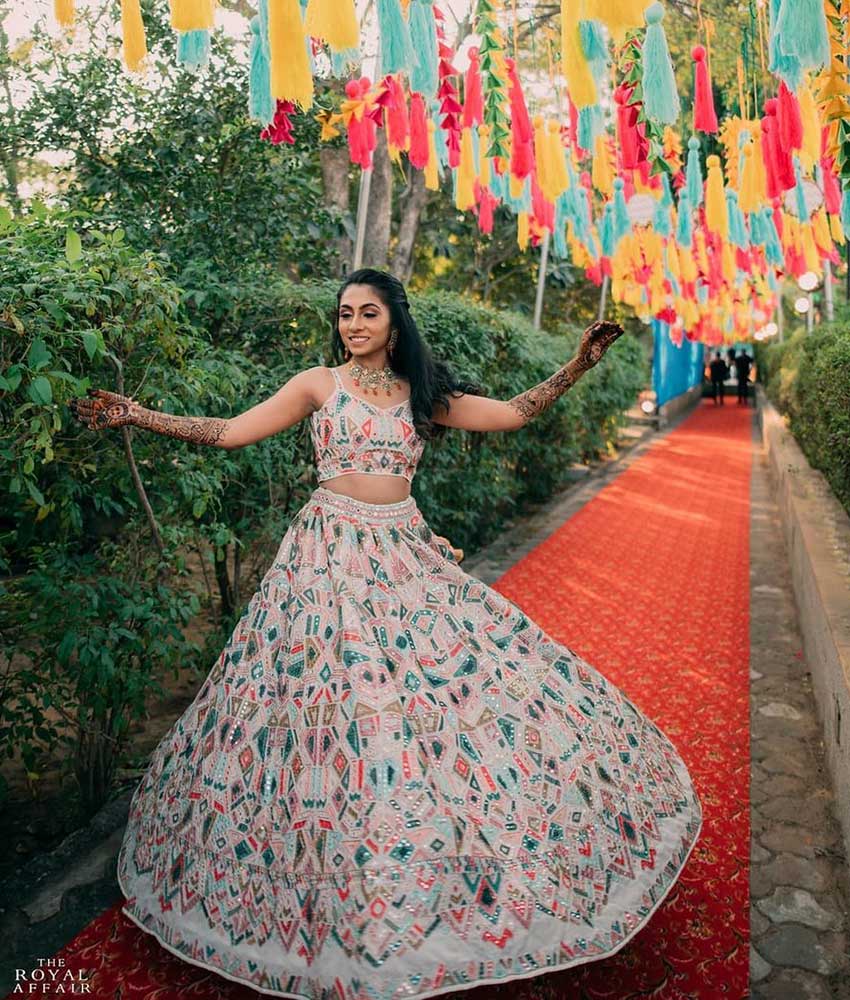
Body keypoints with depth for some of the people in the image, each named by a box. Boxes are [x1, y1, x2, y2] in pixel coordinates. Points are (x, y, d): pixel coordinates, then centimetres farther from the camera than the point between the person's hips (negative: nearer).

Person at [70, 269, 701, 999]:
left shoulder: (422, 395, 10)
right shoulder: (319, 384, 3)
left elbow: (513, 414, 11)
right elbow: (229, 432, 1)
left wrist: (576, 367, 5)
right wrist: (136, 415, -4)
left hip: (406, 556, 3)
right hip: (332, 554, -2)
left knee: (437, 687, 3)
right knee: (333, 698, 0)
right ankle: (333, 882, 21)